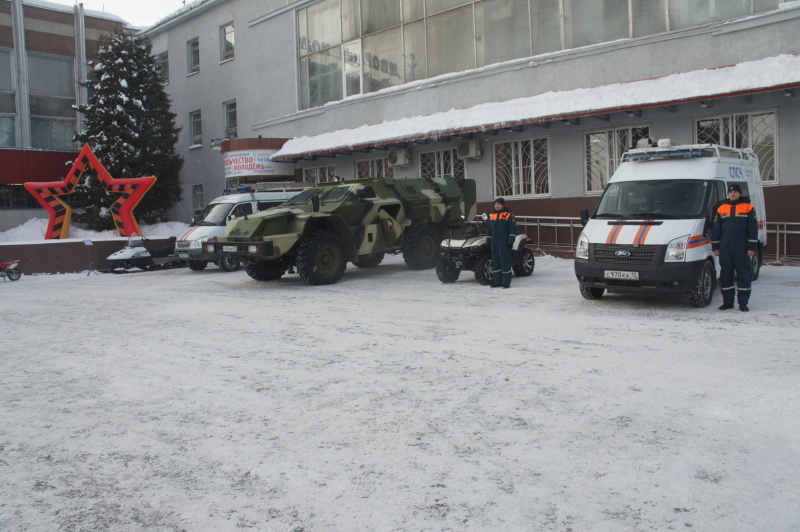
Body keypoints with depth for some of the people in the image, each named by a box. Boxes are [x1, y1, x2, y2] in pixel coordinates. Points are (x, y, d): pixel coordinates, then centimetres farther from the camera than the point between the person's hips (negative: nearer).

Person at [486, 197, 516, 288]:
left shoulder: (508, 215, -3)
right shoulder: (492, 216, 17)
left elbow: (513, 229, -7)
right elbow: (489, 230, 23)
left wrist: (510, 241, -13)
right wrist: (489, 242, 17)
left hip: (504, 243, -6)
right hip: (494, 243, 6)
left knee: (505, 261, -6)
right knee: (495, 261, 7)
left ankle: (506, 282, -3)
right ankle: (497, 281, 14)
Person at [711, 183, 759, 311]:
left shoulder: (748, 208, 3)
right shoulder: (721, 209, 11)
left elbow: (753, 229, 1)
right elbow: (716, 229, 13)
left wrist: (752, 248, -5)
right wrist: (715, 247, 8)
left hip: (742, 248, -3)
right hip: (725, 248, 3)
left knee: (743, 275, 0)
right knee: (725, 275, 5)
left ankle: (743, 303, 6)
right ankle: (727, 302, 13)